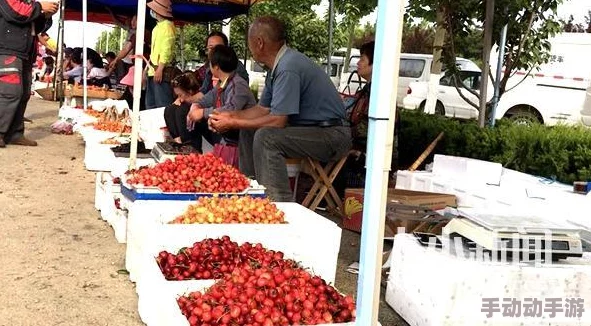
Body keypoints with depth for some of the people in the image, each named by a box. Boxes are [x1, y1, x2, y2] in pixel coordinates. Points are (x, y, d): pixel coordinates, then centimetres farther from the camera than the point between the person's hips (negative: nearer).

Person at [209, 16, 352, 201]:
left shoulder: (288, 68, -23)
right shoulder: (277, 66, 9)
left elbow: (277, 120, -24)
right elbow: (263, 109, 17)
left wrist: (233, 124, -14)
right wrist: (230, 116, 5)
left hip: (332, 135, -10)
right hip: (309, 128, 10)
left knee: (265, 136, -29)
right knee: (248, 130, 14)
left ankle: (280, 204, -26)